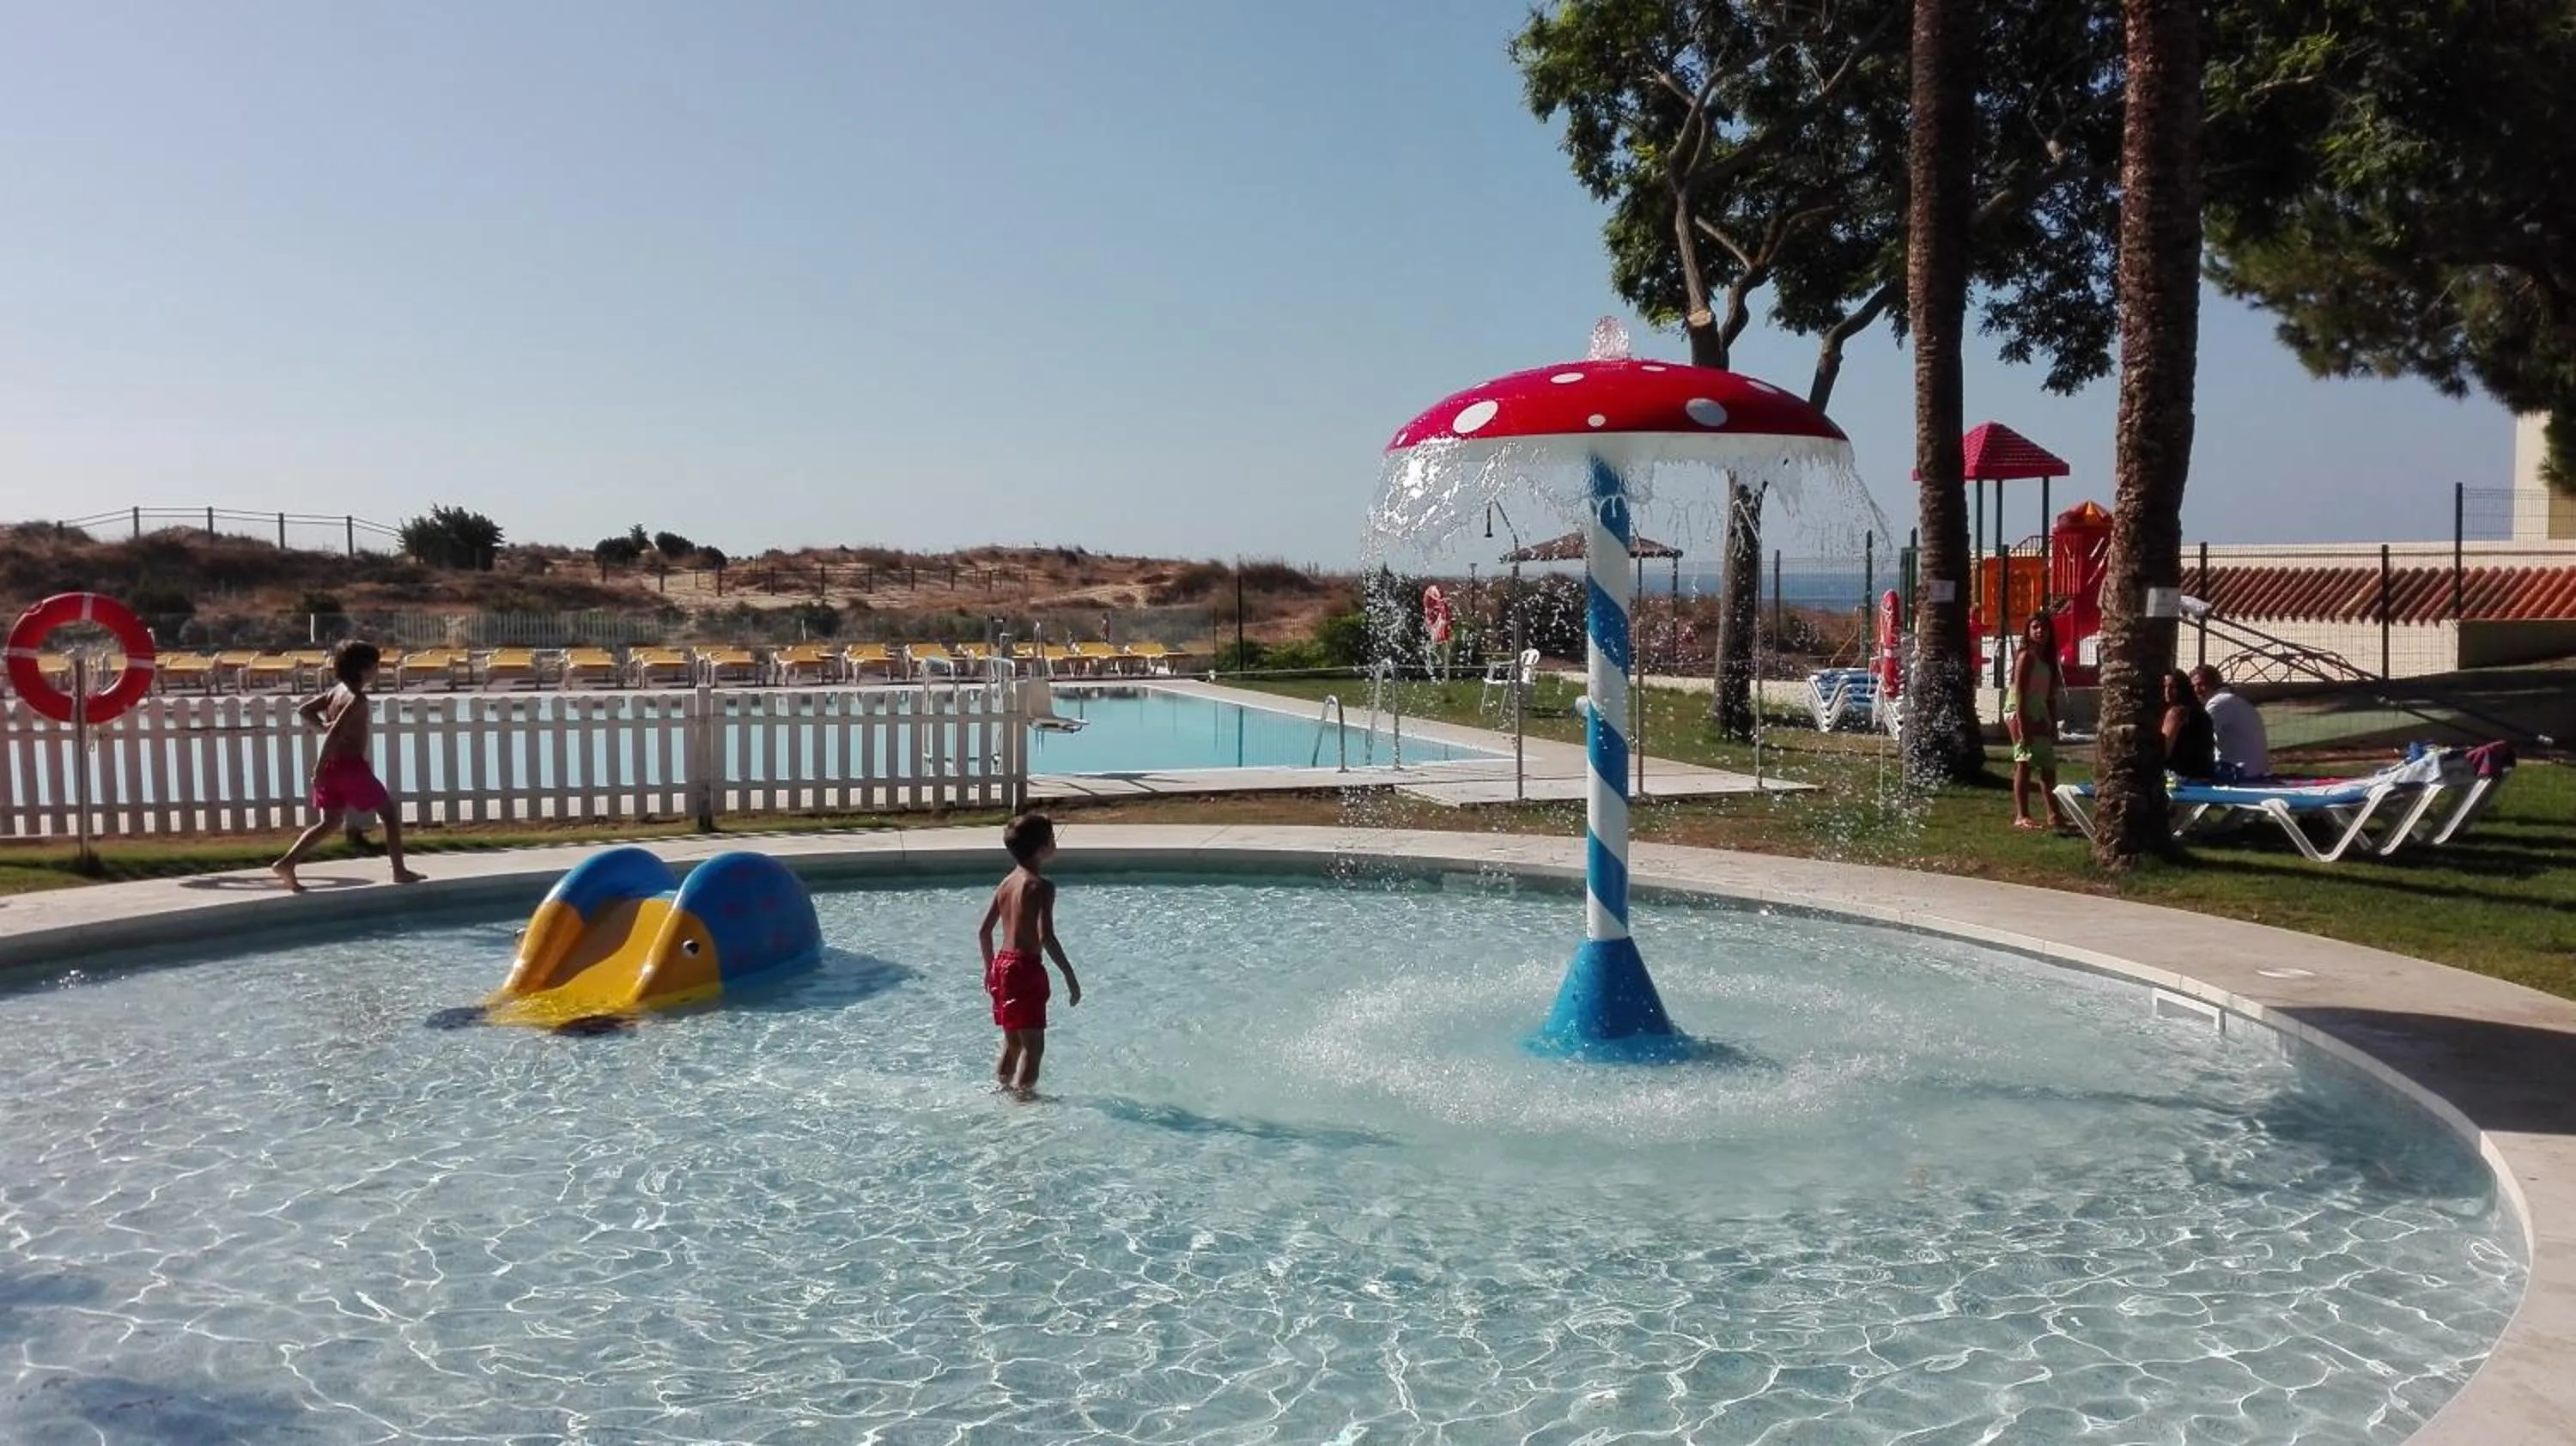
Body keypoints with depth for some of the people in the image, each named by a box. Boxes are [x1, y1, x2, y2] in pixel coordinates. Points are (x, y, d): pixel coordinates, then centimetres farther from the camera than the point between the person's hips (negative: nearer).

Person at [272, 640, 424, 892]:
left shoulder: (337, 691, 11)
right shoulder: (358, 699, -15)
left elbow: (304, 710, 15)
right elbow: (336, 733, -24)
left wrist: (322, 726, 5)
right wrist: (320, 766, -23)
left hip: (331, 766, 8)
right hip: (351, 765, -8)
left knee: (331, 822, 14)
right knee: (389, 813, 5)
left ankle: (287, 863, 0)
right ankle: (399, 871, 7)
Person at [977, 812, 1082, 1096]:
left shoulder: (1005, 884, 10)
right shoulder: (1041, 885, -15)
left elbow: (984, 931, 14)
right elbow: (1046, 936, -24)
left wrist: (990, 968, 27)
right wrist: (1070, 976, -20)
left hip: (1002, 966, 9)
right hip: (1026, 969, -9)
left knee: (1012, 1041, 21)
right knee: (1033, 1045, -2)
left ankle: (1003, 1090, 29)